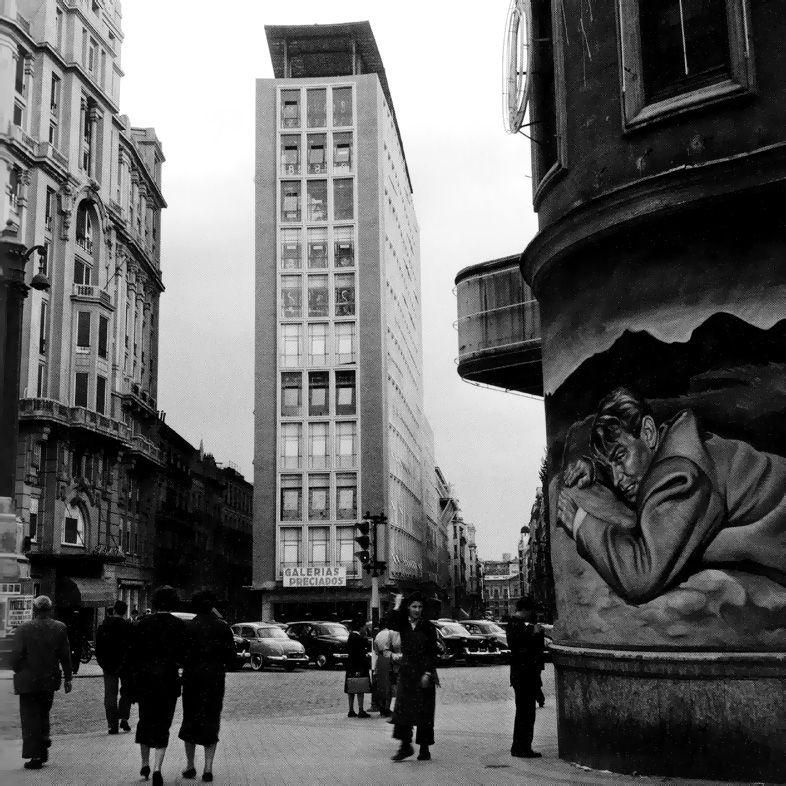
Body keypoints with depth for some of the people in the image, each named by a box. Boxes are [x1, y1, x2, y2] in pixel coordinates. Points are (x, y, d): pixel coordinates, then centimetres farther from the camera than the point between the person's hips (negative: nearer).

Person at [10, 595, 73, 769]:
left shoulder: (23, 629, -11)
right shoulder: (60, 628, -3)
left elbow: (16, 655, -10)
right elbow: (65, 655, 1)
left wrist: (18, 673, 7)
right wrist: (67, 678, 9)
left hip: (29, 681, -3)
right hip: (50, 680, 3)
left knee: (30, 718, 4)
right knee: (43, 714, 21)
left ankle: (35, 756, 2)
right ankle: (43, 748, 20)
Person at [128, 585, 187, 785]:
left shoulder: (142, 623, -1)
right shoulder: (178, 625, -7)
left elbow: (133, 654, 1)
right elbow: (182, 656, -7)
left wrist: (133, 679, 9)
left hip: (144, 679, 2)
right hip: (168, 679, -2)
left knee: (145, 721, 20)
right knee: (163, 725, 5)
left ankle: (145, 764, 29)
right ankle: (157, 768, -9)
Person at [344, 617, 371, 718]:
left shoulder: (350, 637, 10)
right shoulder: (359, 638, -16)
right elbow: (360, 654, -19)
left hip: (350, 666, 9)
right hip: (359, 667, -9)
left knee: (351, 690, 10)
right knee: (360, 690, -4)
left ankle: (351, 711, 14)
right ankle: (361, 711, -3)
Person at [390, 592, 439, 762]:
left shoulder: (428, 627, -1)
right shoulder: (403, 625, 6)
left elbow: (432, 652, -3)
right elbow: (394, 623, -18)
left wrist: (428, 673, -11)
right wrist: (397, 607, -24)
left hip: (424, 673, -2)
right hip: (406, 671, 3)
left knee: (424, 712, 0)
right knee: (402, 709, -3)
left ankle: (424, 748, 8)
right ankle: (405, 746, 6)